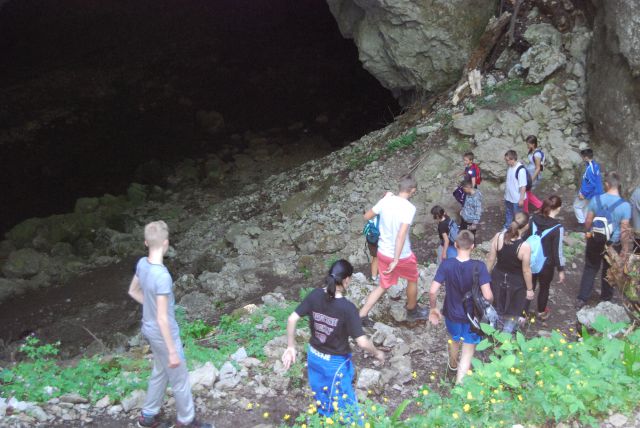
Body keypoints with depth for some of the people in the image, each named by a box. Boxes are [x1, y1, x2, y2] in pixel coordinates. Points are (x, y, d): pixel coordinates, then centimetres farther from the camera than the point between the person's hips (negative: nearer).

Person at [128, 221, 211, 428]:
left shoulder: (142, 263, -7)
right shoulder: (162, 276, -32)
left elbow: (133, 291, 11)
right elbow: (162, 319, -28)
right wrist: (173, 352, -21)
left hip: (150, 330, 8)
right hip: (164, 335, -8)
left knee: (160, 372, 26)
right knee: (179, 379, 12)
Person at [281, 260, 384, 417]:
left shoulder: (315, 295, -13)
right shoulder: (347, 308, -27)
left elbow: (292, 319, -9)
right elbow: (362, 342, -24)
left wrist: (291, 347, 1)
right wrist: (377, 353, -5)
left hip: (314, 357, 5)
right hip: (336, 363, -5)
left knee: (321, 399, 28)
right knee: (342, 404, 17)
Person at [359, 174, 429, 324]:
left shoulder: (385, 201, -6)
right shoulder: (409, 207, -22)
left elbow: (366, 217, 8)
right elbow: (401, 234, -31)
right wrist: (396, 260, -30)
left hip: (383, 252, 5)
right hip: (402, 255, -5)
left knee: (384, 285, 21)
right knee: (412, 279, 25)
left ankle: (362, 315, 17)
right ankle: (412, 311, 44)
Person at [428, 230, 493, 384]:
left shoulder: (446, 264, -19)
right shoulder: (479, 267, -24)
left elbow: (432, 291, -18)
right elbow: (488, 296, -24)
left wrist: (433, 308, 0)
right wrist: (488, 305, -1)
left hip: (452, 313, 3)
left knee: (454, 339, 32)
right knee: (468, 351, 14)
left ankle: (453, 364, 60)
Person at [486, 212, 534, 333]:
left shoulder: (498, 236, -19)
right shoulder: (524, 246, -30)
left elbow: (491, 259, -6)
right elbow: (526, 271, -18)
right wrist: (529, 289, -2)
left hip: (498, 277, 4)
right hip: (516, 282, -4)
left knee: (497, 308, 29)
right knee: (512, 313, 21)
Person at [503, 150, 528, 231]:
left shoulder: (520, 170, -27)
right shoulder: (510, 167, -1)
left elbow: (523, 186, -24)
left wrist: (521, 199, -20)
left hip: (517, 198, -8)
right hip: (508, 197, 8)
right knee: (508, 213, 25)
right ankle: (507, 227, 43)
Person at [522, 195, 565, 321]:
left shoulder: (533, 219, -9)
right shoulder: (558, 227, -22)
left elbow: (524, 238, 1)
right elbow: (557, 251, -18)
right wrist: (561, 270, -8)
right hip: (547, 265, -3)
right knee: (544, 288, 21)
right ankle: (542, 313, 42)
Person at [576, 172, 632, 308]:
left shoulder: (596, 199, -13)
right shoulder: (625, 205, -19)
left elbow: (588, 221, -4)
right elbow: (624, 231, -15)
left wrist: (588, 233, 16)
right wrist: (625, 249, -3)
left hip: (595, 240, 1)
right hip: (613, 244, -1)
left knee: (590, 269, 17)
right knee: (609, 271, 19)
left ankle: (582, 299, 21)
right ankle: (605, 299, 37)